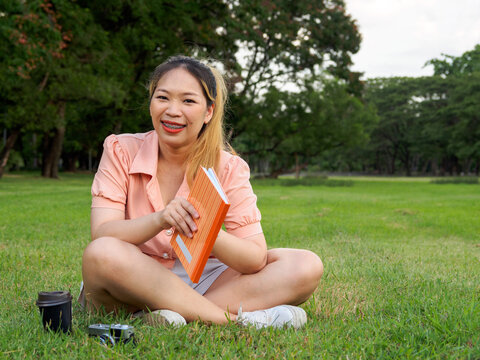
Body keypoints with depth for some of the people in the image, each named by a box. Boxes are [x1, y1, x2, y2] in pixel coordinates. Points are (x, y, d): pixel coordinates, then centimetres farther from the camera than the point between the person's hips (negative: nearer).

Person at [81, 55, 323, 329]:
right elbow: (101, 235, -17)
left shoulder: (229, 168, -4)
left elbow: (256, 259, -13)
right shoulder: (121, 151, -5)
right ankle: (237, 318, -26)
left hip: (200, 281, 2)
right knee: (101, 255, -36)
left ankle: (171, 314, -26)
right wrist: (159, 220, -35)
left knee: (306, 267, -16)